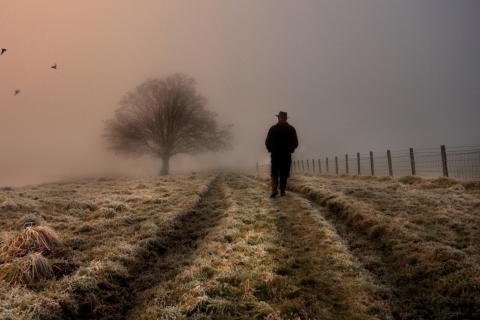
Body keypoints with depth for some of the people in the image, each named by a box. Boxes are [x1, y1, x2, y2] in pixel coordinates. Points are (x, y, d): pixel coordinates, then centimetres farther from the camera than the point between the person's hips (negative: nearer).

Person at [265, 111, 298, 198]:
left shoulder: (273, 129, -3)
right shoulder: (291, 129, 1)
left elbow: (267, 142, -4)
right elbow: (295, 143, 3)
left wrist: (271, 150, 13)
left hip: (275, 154, -1)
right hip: (287, 155, 1)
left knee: (274, 173, 6)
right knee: (284, 174, 8)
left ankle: (274, 189, -11)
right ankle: (282, 191, 7)